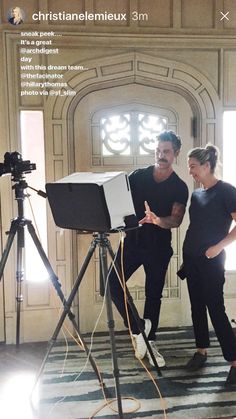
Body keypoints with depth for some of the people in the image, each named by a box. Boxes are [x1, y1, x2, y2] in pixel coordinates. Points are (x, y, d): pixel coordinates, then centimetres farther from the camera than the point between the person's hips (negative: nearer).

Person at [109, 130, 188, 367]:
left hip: (158, 247, -1)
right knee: (113, 284, -12)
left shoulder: (179, 187, -2)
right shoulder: (137, 176, 3)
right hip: (132, 240, 1)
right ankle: (138, 328, 6)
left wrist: (157, 220, -34)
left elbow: (176, 220, -13)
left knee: (153, 295, 8)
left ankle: (149, 341, 25)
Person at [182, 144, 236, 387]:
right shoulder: (196, 194, 11)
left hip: (212, 259, -7)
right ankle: (201, 351, 25)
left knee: (215, 308, -7)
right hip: (191, 257, 7)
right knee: (197, 305, 12)